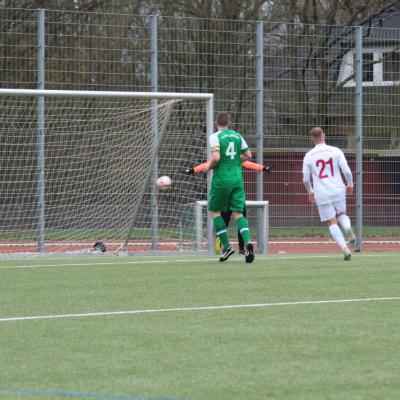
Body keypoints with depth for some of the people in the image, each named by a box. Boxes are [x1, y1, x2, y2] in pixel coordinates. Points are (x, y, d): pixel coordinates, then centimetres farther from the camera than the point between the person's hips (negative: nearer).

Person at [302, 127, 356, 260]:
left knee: (332, 223, 4)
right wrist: (350, 184, 13)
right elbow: (347, 171, -6)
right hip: (338, 190, 1)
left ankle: (345, 249, -12)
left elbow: (306, 179, 4)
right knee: (341, 214, 23)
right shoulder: (336, 151, -1)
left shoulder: (308, 156, 1)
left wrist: (311, 193, 22)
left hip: (322, 194, -1)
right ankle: (348, 228, -12)